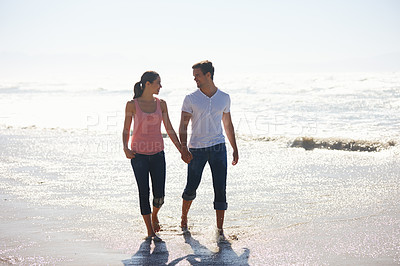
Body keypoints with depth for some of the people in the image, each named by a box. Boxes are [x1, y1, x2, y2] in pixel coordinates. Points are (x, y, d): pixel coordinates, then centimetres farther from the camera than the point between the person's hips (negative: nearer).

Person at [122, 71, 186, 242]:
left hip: (157, 153, 3)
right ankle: (150, 231, 10)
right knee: (144, 193, -2)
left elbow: (170, 130, 8)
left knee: (159, 195, -2)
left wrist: (182, 151, 4)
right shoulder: (132, 105, -3)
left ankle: (154, 215, 31)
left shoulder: (161, 104, 6)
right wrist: (126, 149, -13)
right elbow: (126, 130, 3)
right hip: (139, 154, -3)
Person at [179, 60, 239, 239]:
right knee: (191, 187, 8)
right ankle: (184, 219, 35)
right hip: (196, 149, -1)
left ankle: (220, 229, 3)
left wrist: (235, 149, 13)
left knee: (220, 189, -4)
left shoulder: (224, 98, 4)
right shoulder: (190, 99, -4)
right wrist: (183, 149, -22)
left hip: (218, 148, 1)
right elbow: (183, 126, -7)